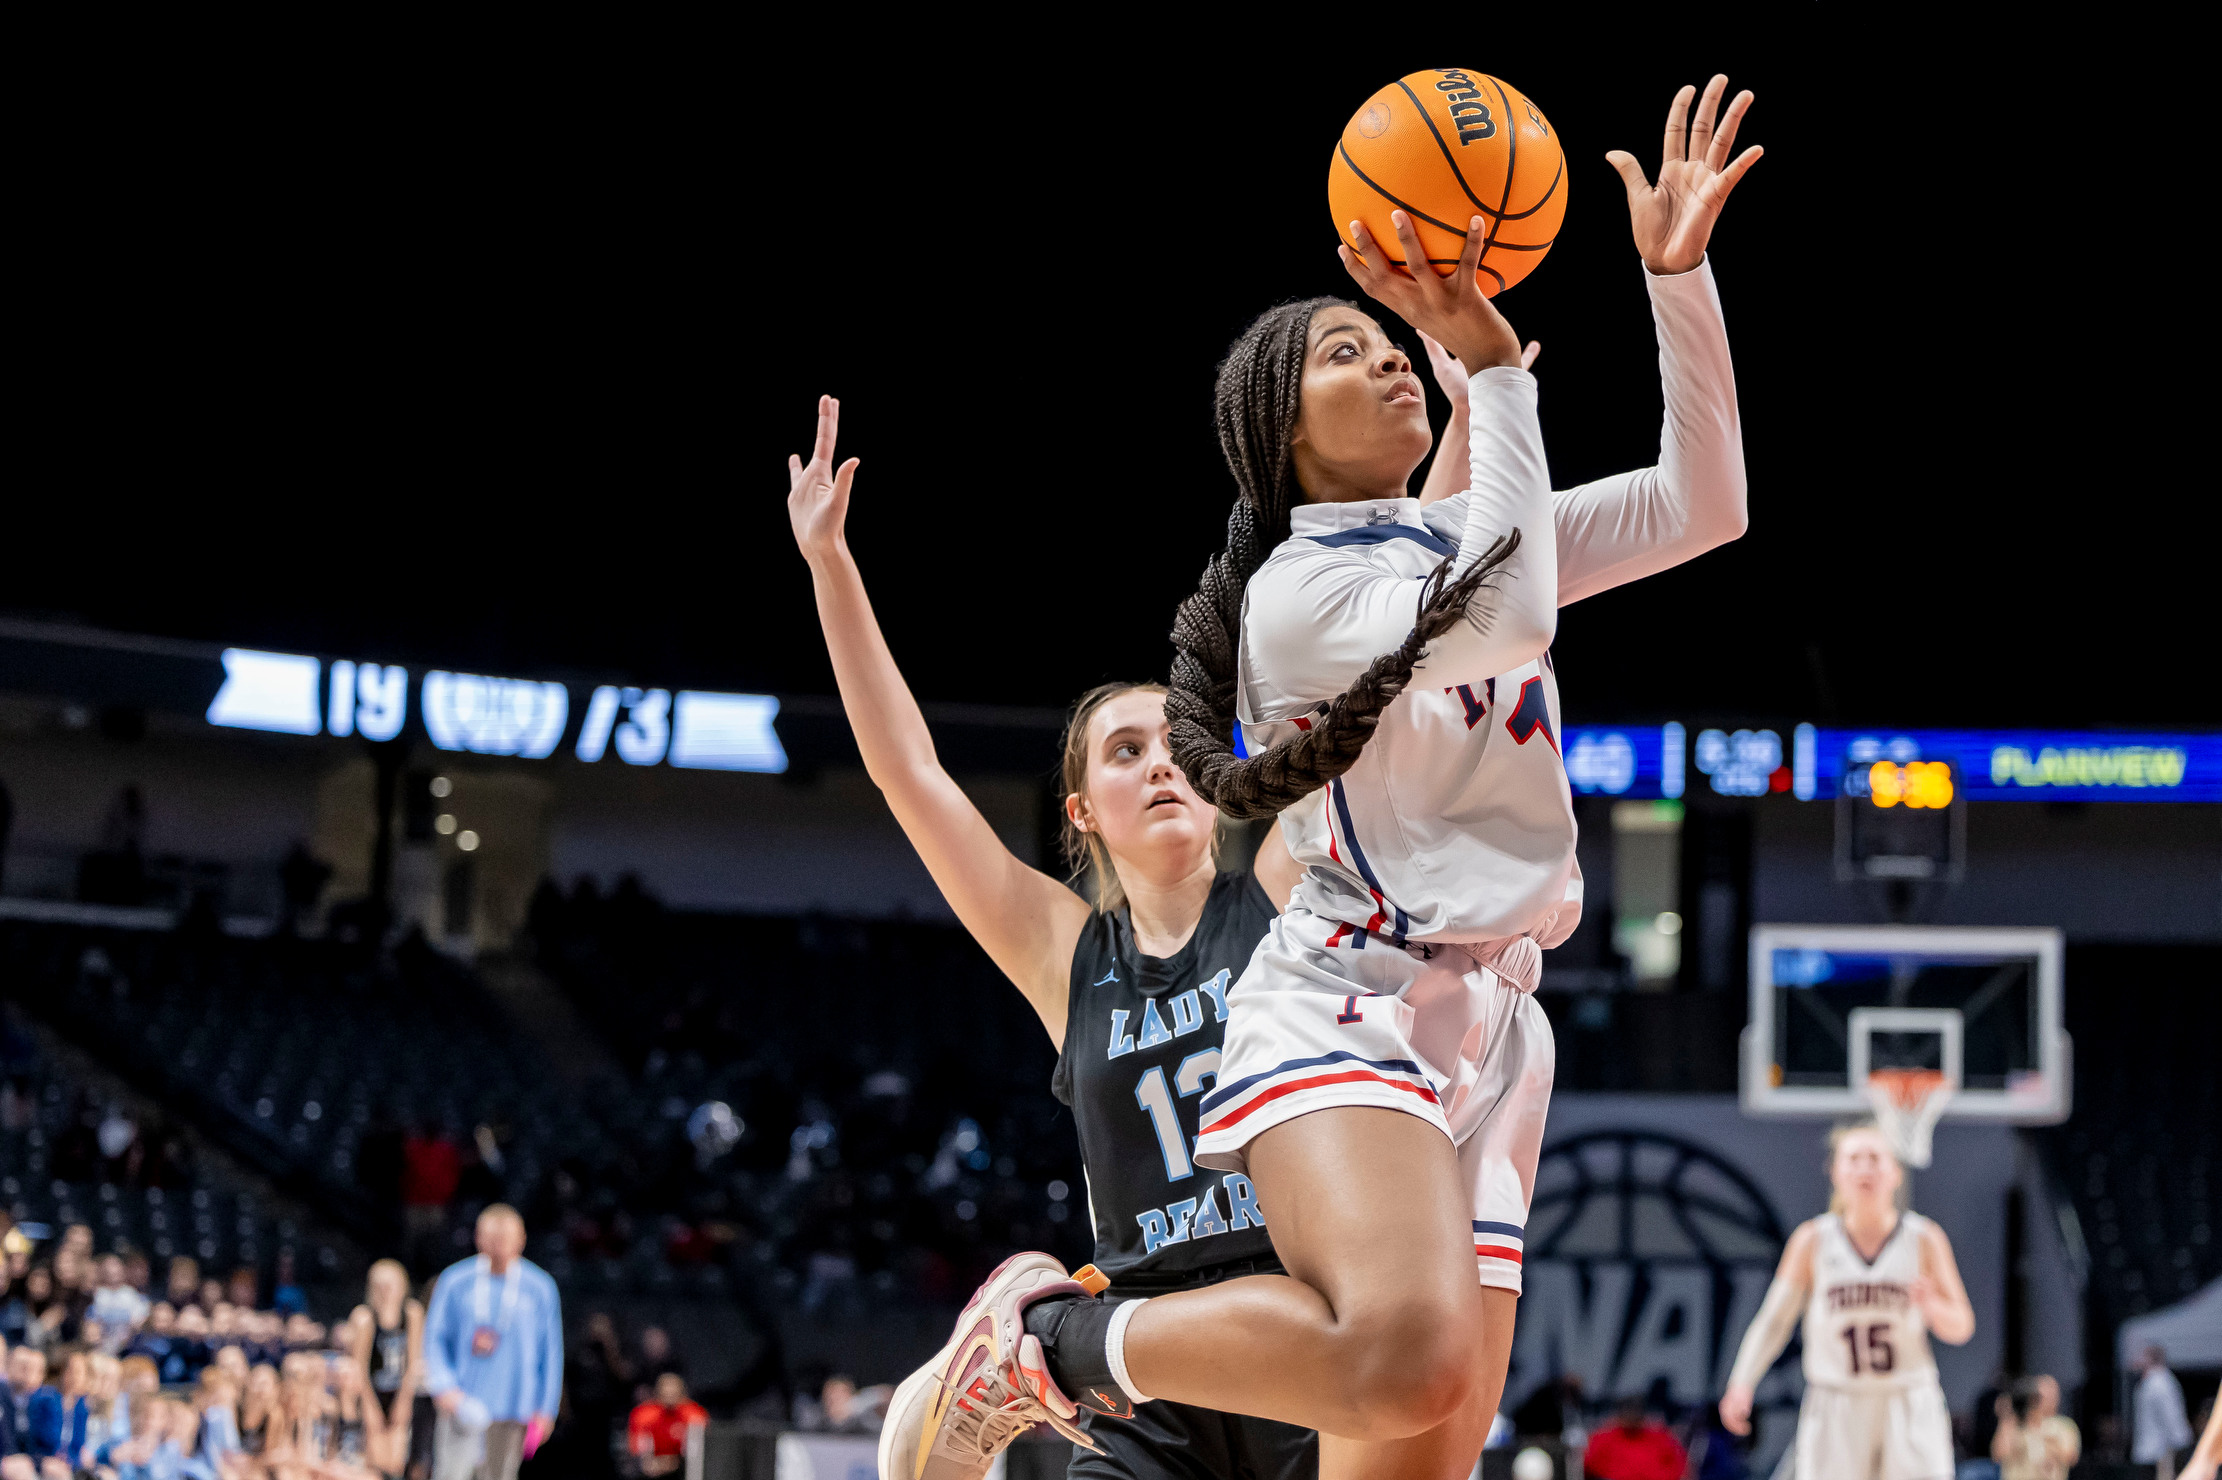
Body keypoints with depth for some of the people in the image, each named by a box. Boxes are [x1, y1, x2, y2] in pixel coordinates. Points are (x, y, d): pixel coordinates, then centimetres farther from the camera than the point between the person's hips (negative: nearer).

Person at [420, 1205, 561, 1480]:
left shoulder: (541, 1289, 4)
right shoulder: (455, 1281, 2)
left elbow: (551, 1352, 9)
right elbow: (434, 1339, 5)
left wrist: (546, 1409, 6)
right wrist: (443, 1387, -11)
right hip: (462, 1403, -1)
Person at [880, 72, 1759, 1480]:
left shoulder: (1463, 539, 20)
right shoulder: (1292, 588, -4)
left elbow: (1702, 505, 14)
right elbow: (1506, 620, -20)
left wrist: (1680, 278, 4)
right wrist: (1495, 363, -15)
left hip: (1487, 1037, 8)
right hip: (1348, 1007, -8)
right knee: (1413, 1350, -36)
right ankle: (1062, 1339, -12)